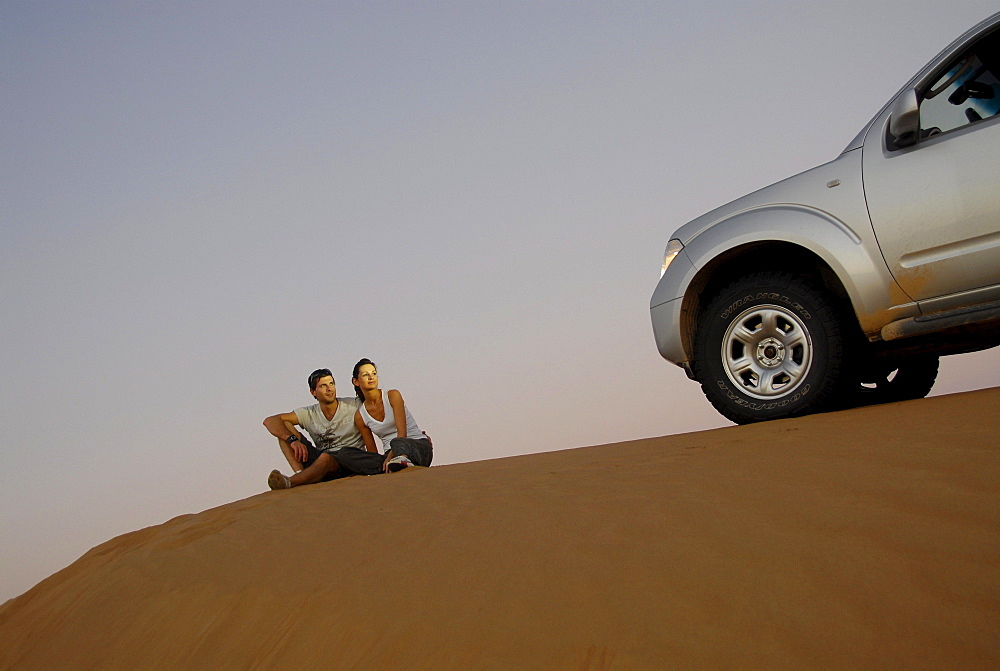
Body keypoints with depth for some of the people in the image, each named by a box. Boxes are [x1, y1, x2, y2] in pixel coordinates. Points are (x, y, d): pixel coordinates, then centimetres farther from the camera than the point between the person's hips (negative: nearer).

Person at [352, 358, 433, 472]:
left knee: (397, 443, -41)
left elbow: (402, 433, -12)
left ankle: (402, 459, -74)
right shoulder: (360, 416, 8)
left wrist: (390, 457, -27)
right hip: (391, 453, 5)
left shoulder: (393, 395, -2)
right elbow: (372, 451, 11)